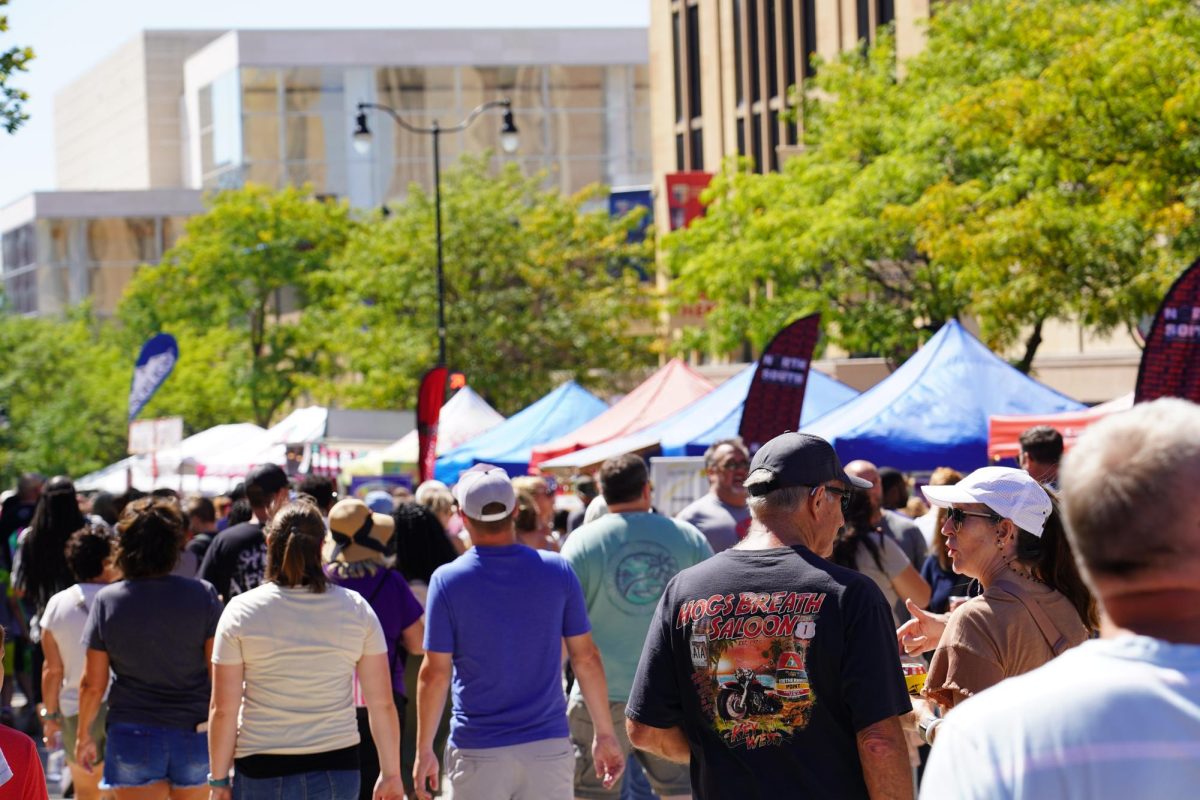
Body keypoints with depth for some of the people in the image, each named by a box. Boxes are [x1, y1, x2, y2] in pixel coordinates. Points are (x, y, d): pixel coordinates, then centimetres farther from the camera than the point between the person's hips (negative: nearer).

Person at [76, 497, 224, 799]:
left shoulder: (107, 601, -4)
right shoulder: (202, 595, -6)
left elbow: (92, 683, 0)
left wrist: (84, 735, 13)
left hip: (133, 737, 0)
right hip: (195, 735, 1)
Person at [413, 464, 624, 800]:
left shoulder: (448, 580, -8)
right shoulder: (558, 570, -2)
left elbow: (435, 673, -6)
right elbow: (586, 659, 2)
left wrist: (424, 750, 3)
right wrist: (605, 734, 11)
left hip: (477, 752, -2)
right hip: (549, 746, 2)